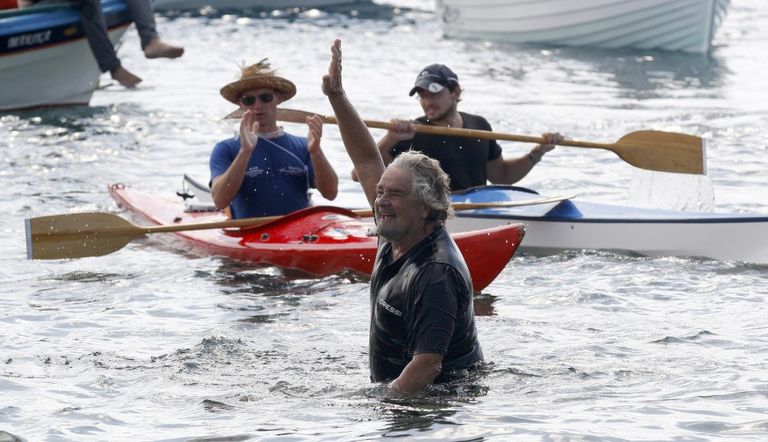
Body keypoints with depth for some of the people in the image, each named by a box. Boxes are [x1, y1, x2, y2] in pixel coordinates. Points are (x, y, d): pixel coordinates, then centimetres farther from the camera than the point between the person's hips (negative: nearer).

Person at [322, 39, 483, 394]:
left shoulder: (437, 275, -23)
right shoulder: (396, 237, 4)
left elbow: (427, 366, -26)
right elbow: (367, 160, 12)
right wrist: (336, 97, 8)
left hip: (443, 394, -9)